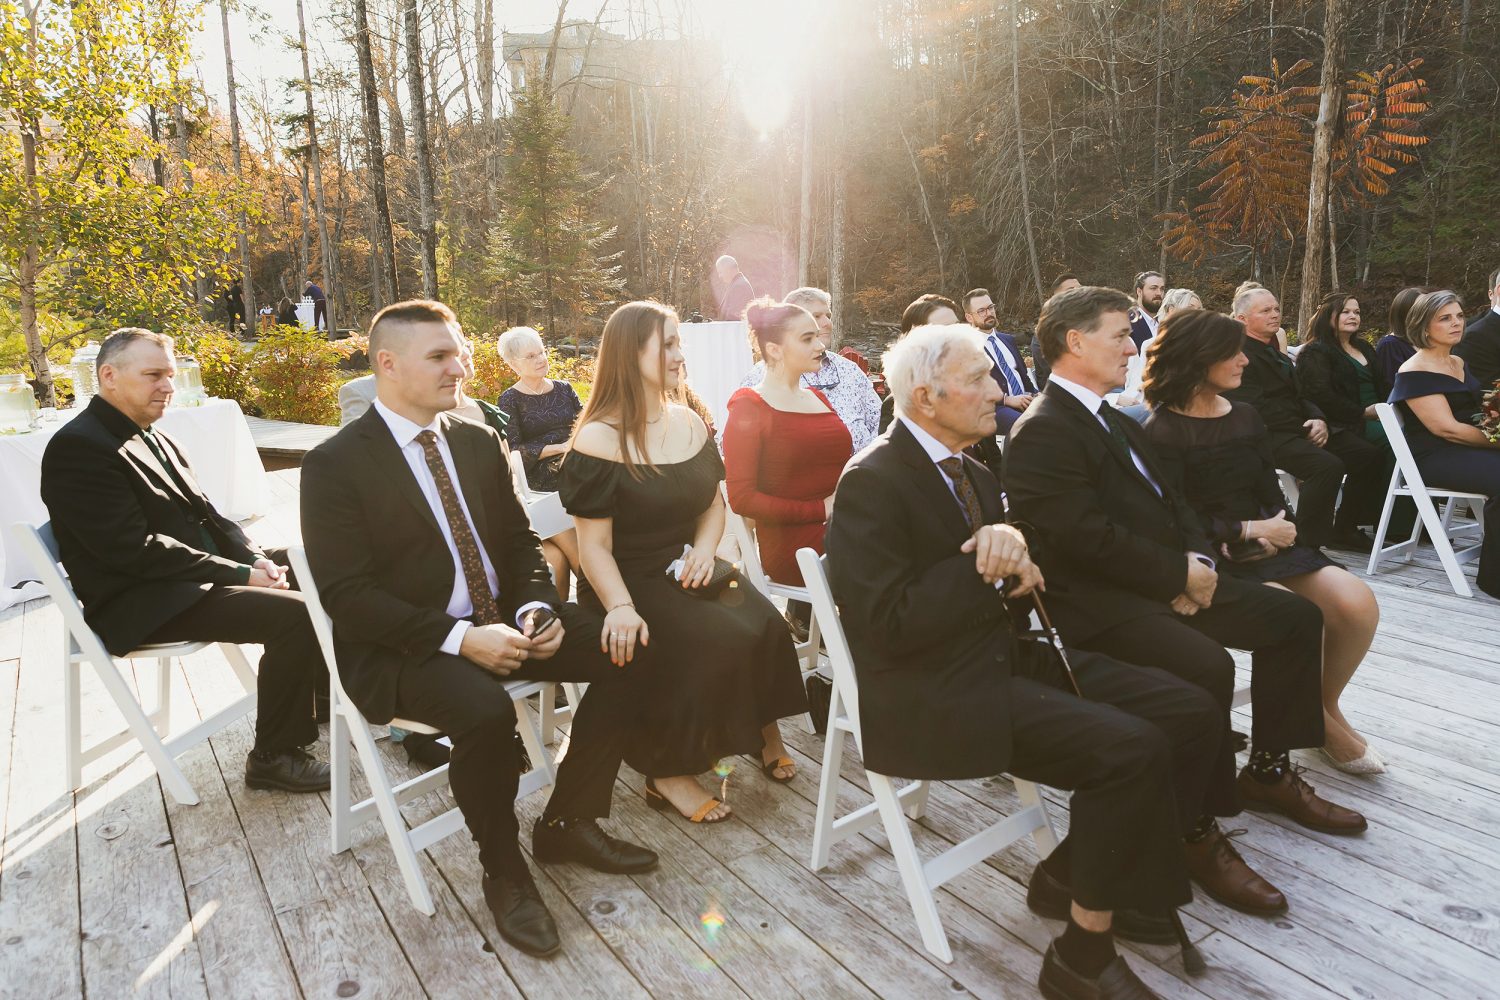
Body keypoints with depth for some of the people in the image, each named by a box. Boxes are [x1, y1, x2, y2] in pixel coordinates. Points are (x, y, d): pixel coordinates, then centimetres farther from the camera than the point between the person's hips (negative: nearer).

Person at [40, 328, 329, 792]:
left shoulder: (155, 440, 14)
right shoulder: (78, 448, -15)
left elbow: (205, 514, 13)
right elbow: (137, 551, -22)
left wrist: (258, 559, -6)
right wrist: (242, 574, -21)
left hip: (196, 575, 9)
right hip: (143, 604, -9)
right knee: (295, 615, -25)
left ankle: (326, 686, 26)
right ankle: (274, 755, -8)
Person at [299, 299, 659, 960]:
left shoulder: (480, 441, 7)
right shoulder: (334, 464, -10)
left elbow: (520, 541, 11)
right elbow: (347, 595, -15)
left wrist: (537, 608, -9)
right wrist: (459, 638, -25)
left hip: (500, 620, 6)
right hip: (401, 648, -6)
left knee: (624, 654, -11)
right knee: (485, 711, -35)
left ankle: (566, 824, 7)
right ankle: (503, 869, -5)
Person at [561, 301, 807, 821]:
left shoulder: (690, 423, 8)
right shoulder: (598, 439, -11)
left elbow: (713, 504, 17)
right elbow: (594, 545, -12)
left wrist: (704, 548, -5)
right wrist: (621, 608, -29)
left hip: (687, 571, 6)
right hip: (631, 581, -5)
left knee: (765, 625, -21)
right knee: (714, 643, -28)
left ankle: (763, 729, 4)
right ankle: (667, 773, -9)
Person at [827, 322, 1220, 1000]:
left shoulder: (971, 473, 15)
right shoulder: (871, 483, -14)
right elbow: (890, 623, -20)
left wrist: (1015, 553, -4)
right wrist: (987, 564, -18)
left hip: (1008, 653, 9)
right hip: (937, 694, -9)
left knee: (1190, 714, -2)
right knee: (1132, 749, -24)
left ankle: (1070, 871, 12)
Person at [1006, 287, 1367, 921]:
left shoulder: (1112, 421, 18)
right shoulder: (1042, 432, -14)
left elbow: (1170, 501, 19)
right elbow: (1090, 539, -22)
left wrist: (1197, 558, -1)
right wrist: (1180, 576, -13)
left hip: (1166, 580, 10)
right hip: (1100, 604, -10)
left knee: (1295, 616, 9)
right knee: (1208, 667, -31)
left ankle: (1269, 773, 21)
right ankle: (1198, 832, -11)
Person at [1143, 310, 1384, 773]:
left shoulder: (1246, 417, 13)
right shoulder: (1163, 431, -8)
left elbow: (1271, 493, 13)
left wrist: (1276, 529, -8)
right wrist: (1247, 531, -12)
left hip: (1267, 545, 6)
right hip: (1214, 559, -6)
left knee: (1358, 604, -18)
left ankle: (1327, 705, 10)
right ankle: (1324, 728, 0)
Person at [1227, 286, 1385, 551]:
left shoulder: (1277, 352, 22)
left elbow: (1299, 397, 18)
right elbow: (1256, 408, -19)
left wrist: (1319, 421, -3)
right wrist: (1306, 428, -13)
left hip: (1299, 429, 10)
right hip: (1269, 438, -10)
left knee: (1370, 456, 2)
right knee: (1328, 466, -31)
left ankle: (1343, 529, 12)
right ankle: (1306, 546, -23)